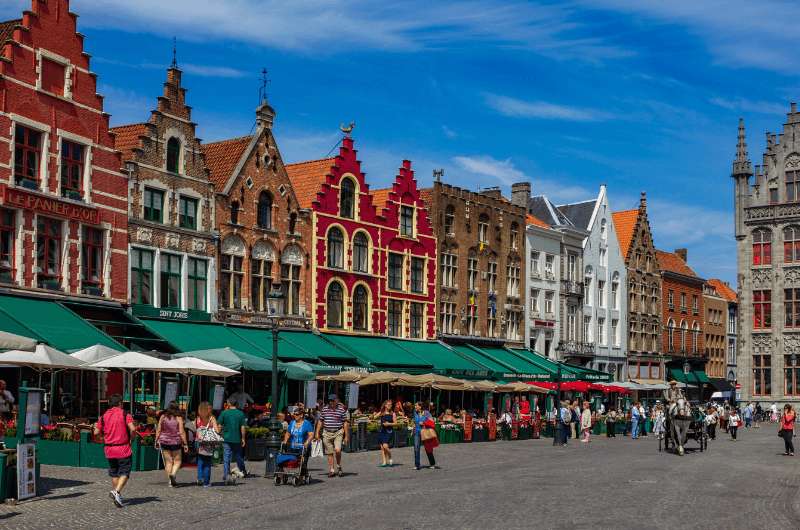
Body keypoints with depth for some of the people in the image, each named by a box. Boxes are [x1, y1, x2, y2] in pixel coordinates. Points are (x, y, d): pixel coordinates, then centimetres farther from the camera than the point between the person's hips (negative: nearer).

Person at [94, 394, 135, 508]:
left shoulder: (104, 416, 5)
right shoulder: (125, 415, -7)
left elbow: (96, 432, 5)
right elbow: (132, 429, -19)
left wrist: (96, 426, 26)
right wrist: (131, 438, -1)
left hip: (109, 449, 4)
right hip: (123, 449, -4)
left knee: (114, 473, 18)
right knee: (124, 473, 2)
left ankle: (116, 494, 22)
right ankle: (117, 491, -19)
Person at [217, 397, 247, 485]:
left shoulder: (224, 413, -3)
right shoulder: (241, 414, -2)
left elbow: (219, 426, -2)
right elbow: (243, 428, -3)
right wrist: (243, 439, 5)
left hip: (226, 439, -1)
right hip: (237, 439, 1)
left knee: (226, 459, 0)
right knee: (239, 457, 18)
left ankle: (225, 477, -5)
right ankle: (242, 472, 30)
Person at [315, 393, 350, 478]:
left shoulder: (341, 409, 1)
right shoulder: (324, 409, 6)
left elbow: (345, 423, 4)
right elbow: (320, 421, 12)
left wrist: (346, 436, 1)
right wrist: (317, 433, 6)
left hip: (338, 432, -2)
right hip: (327, 433, 3)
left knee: (337, 450, -17)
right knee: (329, 453, 4)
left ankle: (338, 467, 6)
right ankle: (331, 470, 12)